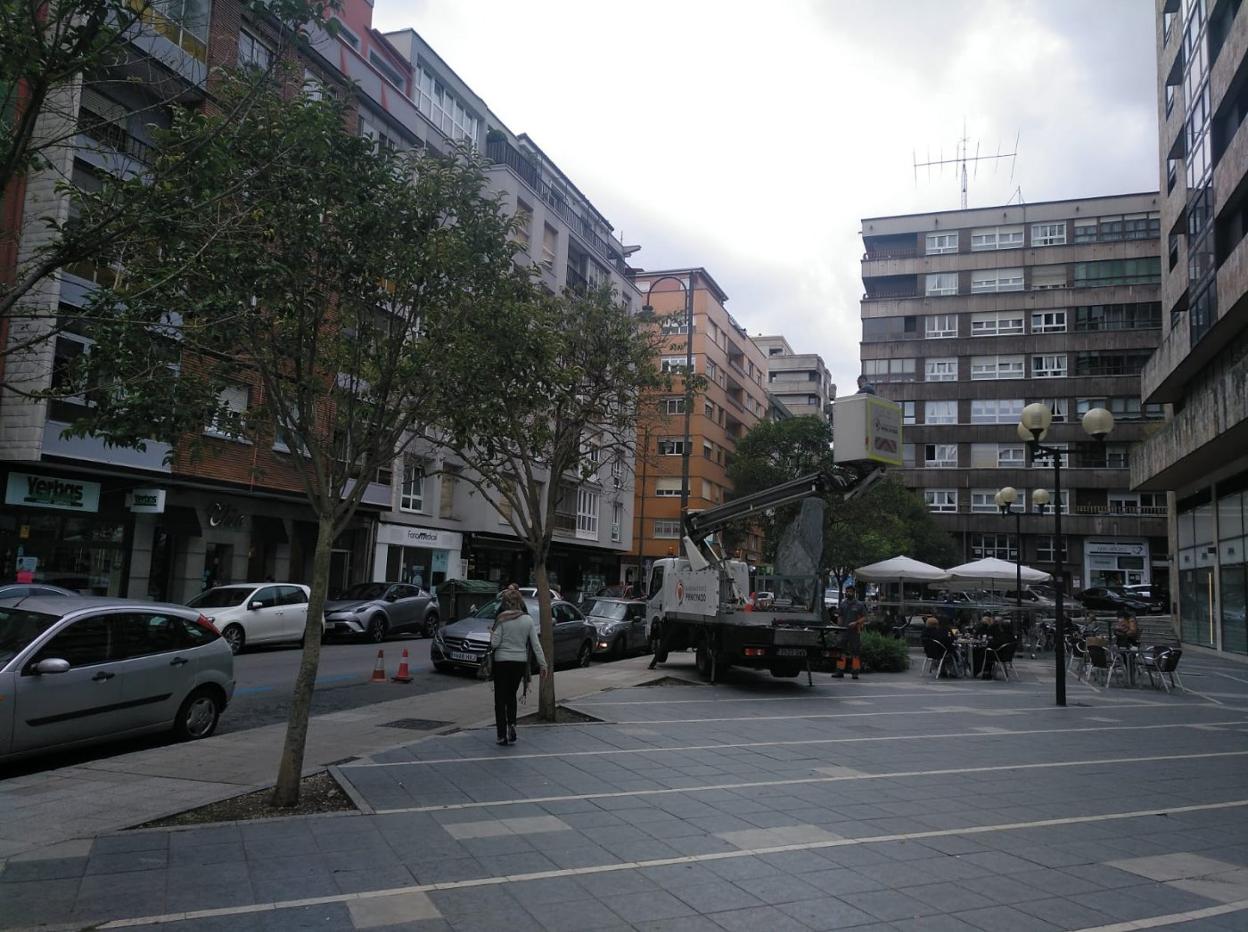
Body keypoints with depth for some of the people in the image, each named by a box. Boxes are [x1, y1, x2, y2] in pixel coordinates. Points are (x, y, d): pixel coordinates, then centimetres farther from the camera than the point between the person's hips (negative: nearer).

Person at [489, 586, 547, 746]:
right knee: (511, 695, 21)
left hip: (502, 661, -3)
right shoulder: (528, 620, -2)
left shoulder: (502, 619, -11)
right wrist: (542, 663, 4)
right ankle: (512, 724, 1)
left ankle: (502, 735, 6)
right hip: (520, 661, 3)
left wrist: (492, 633, 8)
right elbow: (536, 644, -1)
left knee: (500, 698, 7)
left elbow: (495, 643, -12)